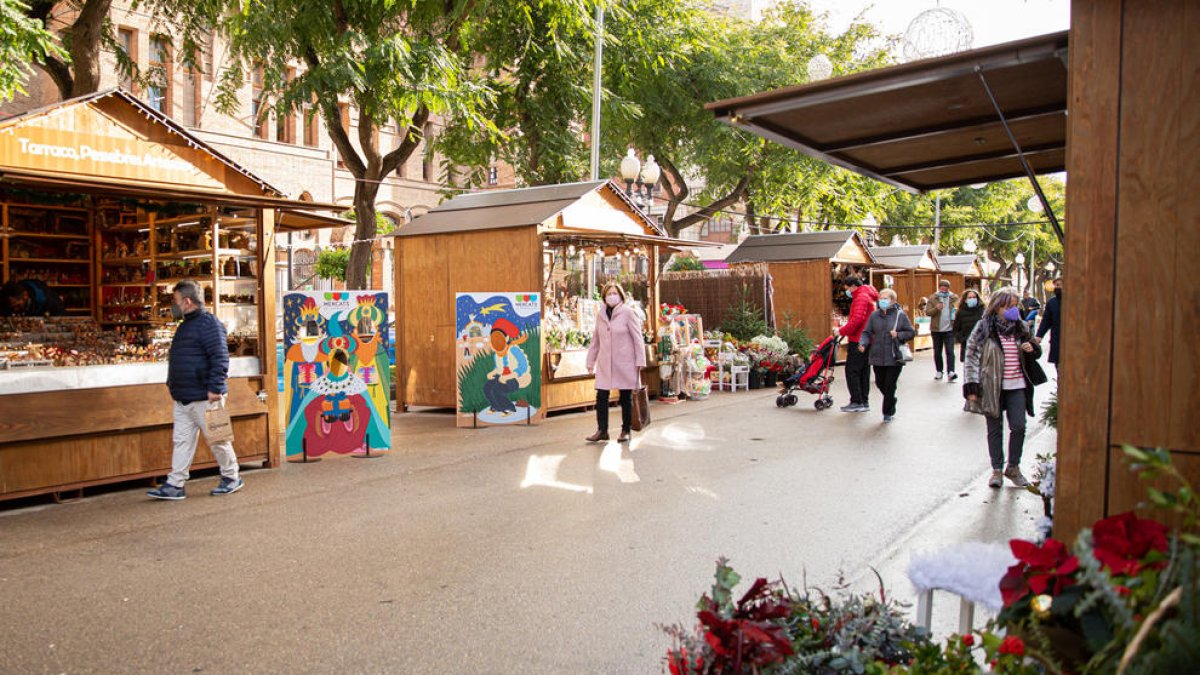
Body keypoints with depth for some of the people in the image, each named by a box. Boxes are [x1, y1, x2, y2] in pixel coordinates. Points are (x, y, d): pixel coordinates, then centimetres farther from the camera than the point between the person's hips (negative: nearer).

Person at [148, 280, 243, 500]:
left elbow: (220, 358, -21)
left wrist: (214, 388, -25)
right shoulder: (185, 325, 17)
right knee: (182, 440, 9)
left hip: (203, 397, -9)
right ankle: (175, 484, 12)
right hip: (183, 398, 9)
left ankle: (231, 478, 16)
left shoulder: (208, 323, -14)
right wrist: (174, 385, 24)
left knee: (217, 440, 2)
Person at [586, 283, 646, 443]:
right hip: (605, 363, 4)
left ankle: (626, 430, 18)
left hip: (625, 363, -4)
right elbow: (595, 340, 14)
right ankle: (602, 430, 9)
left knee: (626, 397, 6)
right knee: (601, 396, -1)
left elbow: (638, 338, -6)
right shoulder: (600, 314, 8)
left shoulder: (628, 313, -5)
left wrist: (640, 361, -10)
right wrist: (591, 362, 13)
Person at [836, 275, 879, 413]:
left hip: (858, 341, -10)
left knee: (851, 371, -6)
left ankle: (856, 402, -5)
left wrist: (842, 331, -17)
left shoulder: (861, 297, -13)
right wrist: (845, 331, 12)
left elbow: (857, 320, -24)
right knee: (863, 371, 12)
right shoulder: (867, 295, 19)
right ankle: (864, 402, 17)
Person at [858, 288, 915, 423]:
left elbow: (911, 332, 3)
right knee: (880, 383, 12)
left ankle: (888, 413, 12)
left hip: (895, 358, -3)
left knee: (890, 385, -2)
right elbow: (867, 332, 5)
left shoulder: (900, 315, -3)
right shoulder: (874, 315, 4)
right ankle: (891, 401, 40)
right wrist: (863, 344, -13)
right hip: (878, 357, 3)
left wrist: (898, 335, -14)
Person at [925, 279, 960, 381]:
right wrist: (936, 308, -21)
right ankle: (939, 371, 21)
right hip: (936, 330, 1)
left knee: (950, 351, -8)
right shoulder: (932, 298, 1)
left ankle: (951, 372, -13)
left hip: (949, 329, -1)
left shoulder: (954, 298, 3)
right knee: (937, 352, 10)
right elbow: (927, 312, -4)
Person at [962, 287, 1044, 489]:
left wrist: (1032, 349, -4)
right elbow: (971, 356, -7)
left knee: (1019, 427, 1)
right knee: (994, 429, 6)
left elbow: (1036, 351, 22)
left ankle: (1013, 467, 20)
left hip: (1017, 386, 3)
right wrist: (972, 387, -13)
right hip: (992, 387, -3)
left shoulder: (1021, 327, 8)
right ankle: (997, 470, 17)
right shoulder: (984, 328, -5)